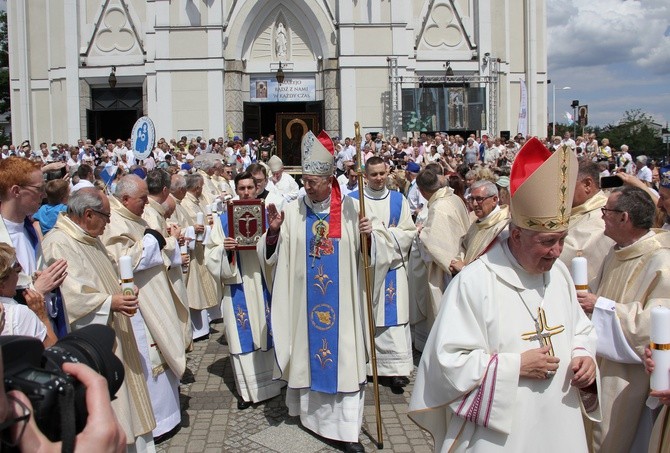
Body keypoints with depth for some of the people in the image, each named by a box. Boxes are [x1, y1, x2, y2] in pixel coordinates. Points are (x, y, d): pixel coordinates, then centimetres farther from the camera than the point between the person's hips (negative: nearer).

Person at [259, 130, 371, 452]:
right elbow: (272, 257, -1)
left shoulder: (347, 208, -3)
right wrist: (273, 231, -17)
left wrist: (366, 235, -20)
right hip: (305, 301, 1)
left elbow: (362, 254, 0)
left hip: (340, 301, -1)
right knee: (308, 352, 11)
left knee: (343, 358, 2)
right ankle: (310, 411, 30)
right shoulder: (292, 211, -1)